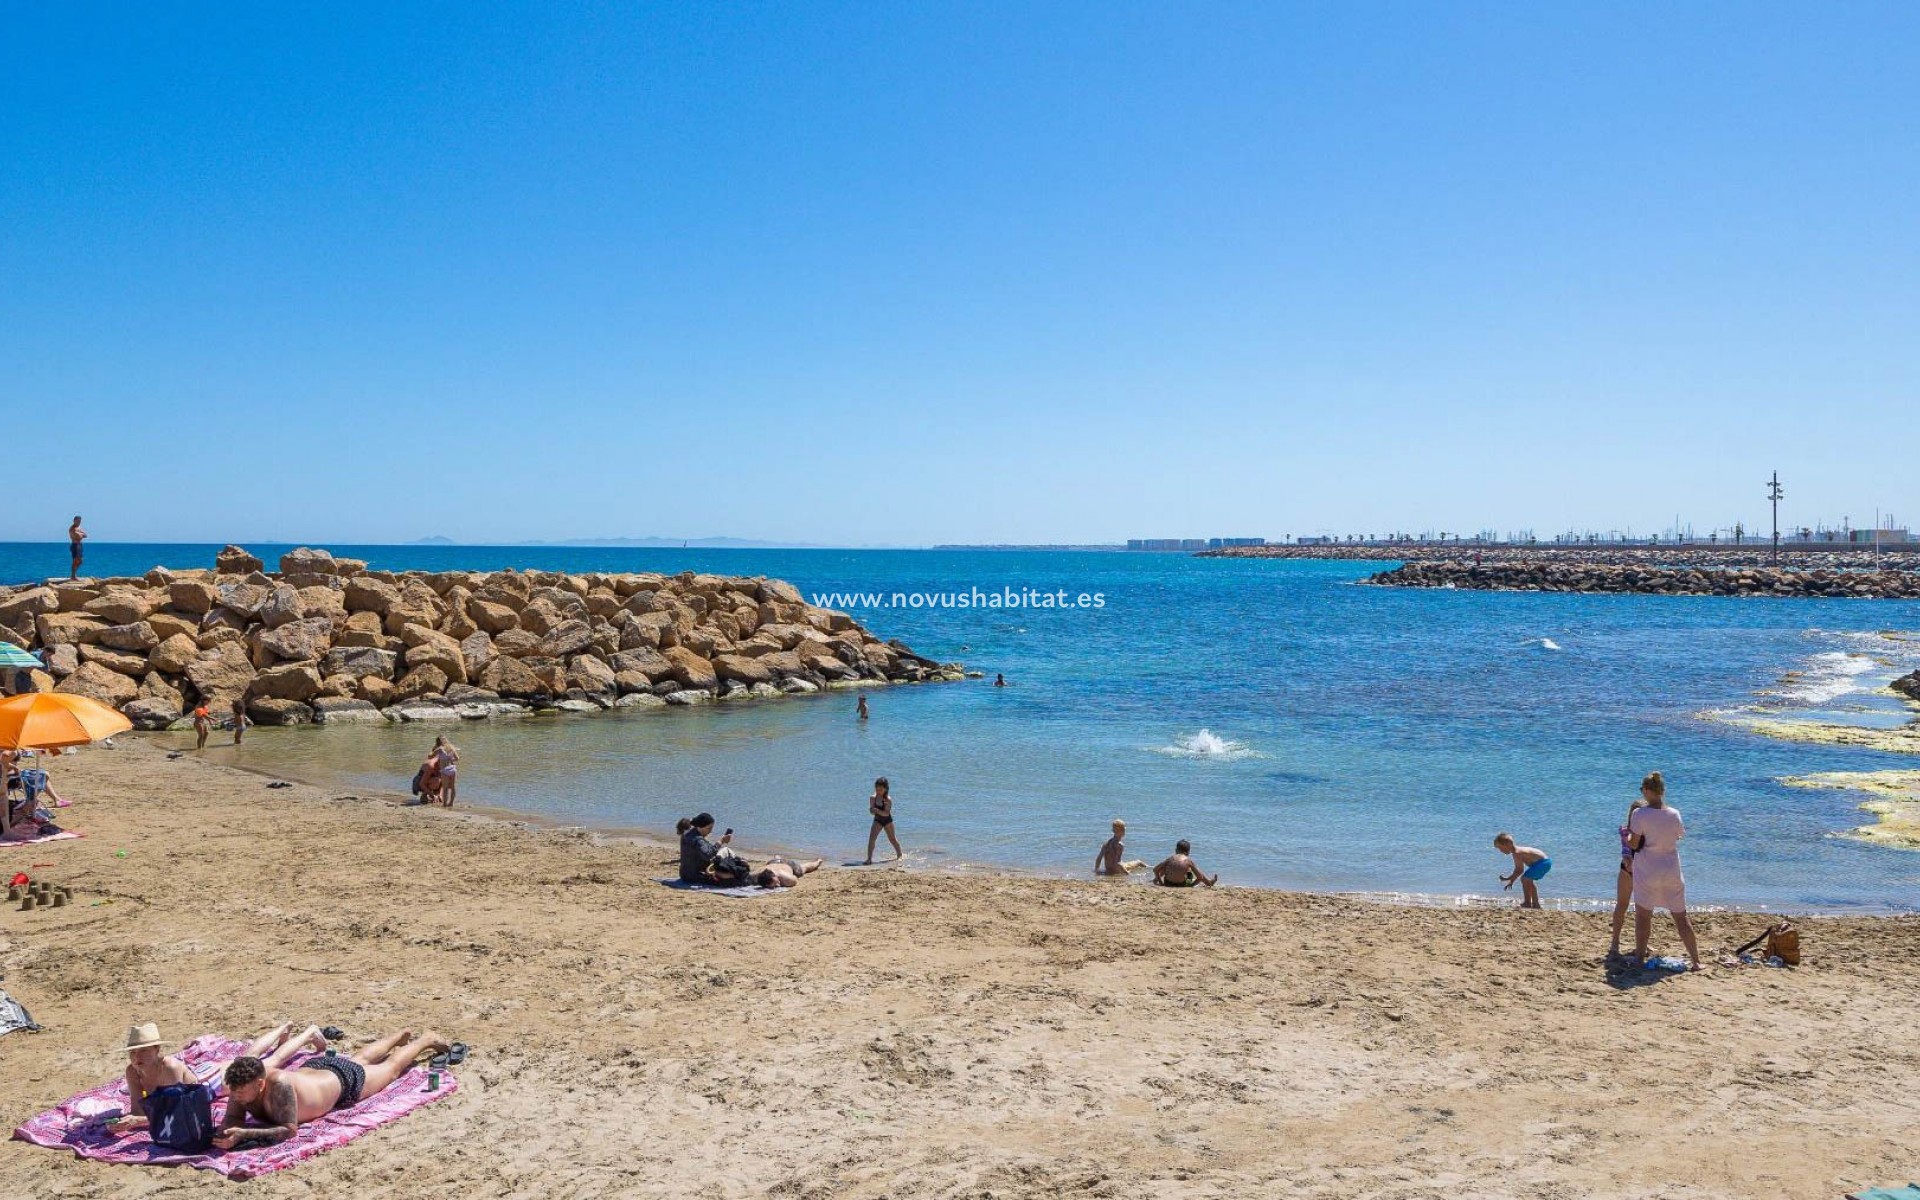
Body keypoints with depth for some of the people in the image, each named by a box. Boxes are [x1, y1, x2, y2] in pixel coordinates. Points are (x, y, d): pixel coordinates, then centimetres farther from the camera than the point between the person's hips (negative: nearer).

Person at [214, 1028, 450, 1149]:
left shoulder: (279, 1083, -50)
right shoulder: (242, 1081, -34)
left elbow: (289, 1129, -49)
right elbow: (232, 1118, -23)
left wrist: (243, 1134, -60)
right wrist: (227, 1132, -48)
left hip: (344, 1081, -6)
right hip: (312, 1068, 6)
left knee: (391, 1068, 25)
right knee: (359, 1059, 38)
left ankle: (428, 1040, 54)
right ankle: (402, 1035, 67)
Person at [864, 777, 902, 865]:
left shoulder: (888, 799, -22)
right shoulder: (873, 798, -11)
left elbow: (886, 813, -27)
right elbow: (871, 810, -11)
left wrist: (877, 810, -41)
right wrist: (873, 810, -34)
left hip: (887, 820, -3)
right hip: (877, 820, 3)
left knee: (892, 839, 13)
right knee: (871, 838, -14)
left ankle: (899, 855, 35)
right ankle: (869, 859, -13)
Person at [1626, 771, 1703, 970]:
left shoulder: (1640, 814, -14)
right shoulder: (1674, 814, -3)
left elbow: (1634, 844, -10)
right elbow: (1680, 835, 12)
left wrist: (1627, 831, 9)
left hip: (1647, 872, -3)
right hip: (1672, 870, 3)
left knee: (1643, 914, 8)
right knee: (1681, 916, 11)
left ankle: (1639, 957, 10)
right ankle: (1696, 960, 13)